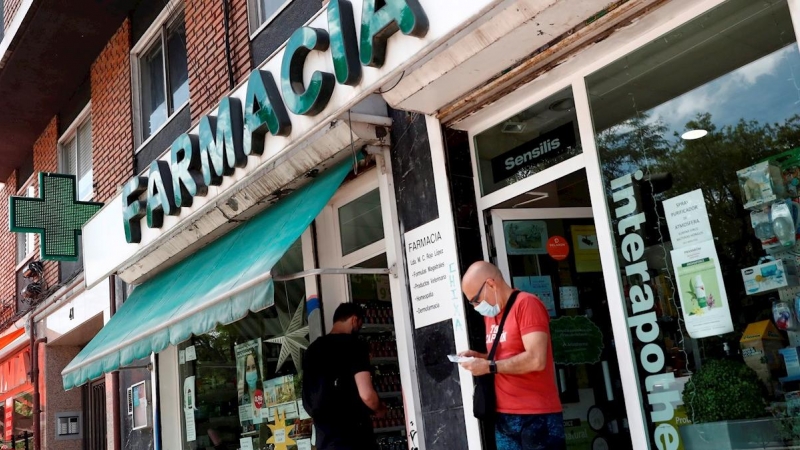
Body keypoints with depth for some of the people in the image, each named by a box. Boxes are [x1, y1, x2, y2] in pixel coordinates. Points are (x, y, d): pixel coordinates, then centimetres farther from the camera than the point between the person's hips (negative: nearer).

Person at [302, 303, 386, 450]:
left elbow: (307, 400, 20)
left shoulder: (312, 349, 12)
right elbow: (366, 394, -17)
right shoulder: (354, 346, -9)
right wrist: (380, 409, 3)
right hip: (354, 437, -7)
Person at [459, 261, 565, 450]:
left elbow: (536, 360, -21)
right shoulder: (490, 313, 13)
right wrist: (479, 357, 6)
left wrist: (489, 367, -15)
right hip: (504, 417, 8)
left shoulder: (527, 304, -11)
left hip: (537, 416, -7)